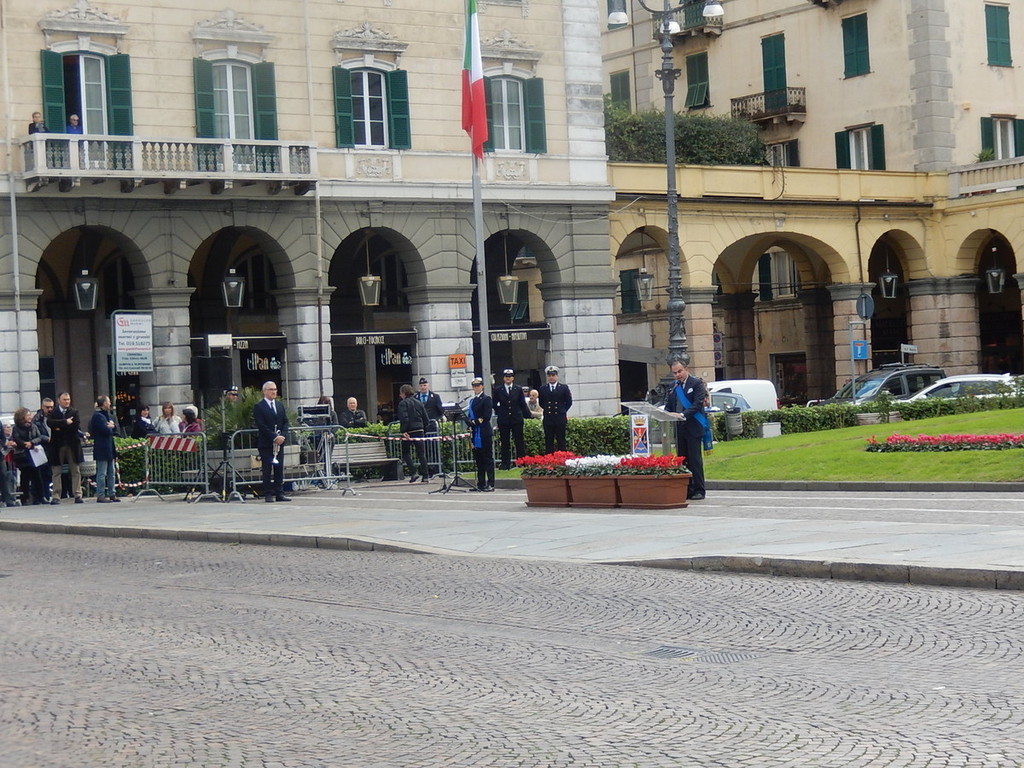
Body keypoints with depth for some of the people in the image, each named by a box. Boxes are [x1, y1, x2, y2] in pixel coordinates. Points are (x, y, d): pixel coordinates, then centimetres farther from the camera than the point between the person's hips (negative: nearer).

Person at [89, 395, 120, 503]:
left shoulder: (106, 414, 18)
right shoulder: (97, 416, -13)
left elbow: (115, 428, 15)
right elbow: (106, 430, -21)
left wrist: (112, 426, -7)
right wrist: (110, 427, 0)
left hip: (109, 448, 10)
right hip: (101, 449, -10)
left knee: (111, 473, 12)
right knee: (102, 473, -8)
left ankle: (112, 494, 18)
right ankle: (100, 496, -6)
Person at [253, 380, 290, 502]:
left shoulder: (280, 405, 15)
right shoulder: (258, 407, -5)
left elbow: (285, 422, 12)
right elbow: (261, 426, -12)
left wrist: (283, 436, -5)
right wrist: (274, 437, -17)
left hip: (279, 442, 5)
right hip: (266, 443, -5)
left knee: (279, 469, 4)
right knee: (267, 469, -2)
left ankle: (279, 494, 7)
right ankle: (268, 494, 0)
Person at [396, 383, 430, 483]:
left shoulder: (403, 403, -5)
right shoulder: (419, 402, 13)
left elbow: (404, 418, -17)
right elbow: (426, 419, 12)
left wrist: (403, 431, -18)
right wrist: (424, 430, 19)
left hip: (409, 431, -5)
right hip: (419, 430, 5)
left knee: (406, 452, 8)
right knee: (421, 454, 6)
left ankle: (413, 473, -6)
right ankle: (425, 476, 2)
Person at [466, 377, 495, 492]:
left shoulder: (486, 399, -3)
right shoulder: (472, 401, 18)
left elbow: (487, 416, -12)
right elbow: (470, 416, 18)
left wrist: (475, 421, -15)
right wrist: (469, 423, -2)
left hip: (485, 433, -7)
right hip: (475, 434, 7)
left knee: (488, 458, -5)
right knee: (478, 459, 8)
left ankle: (490, 484, -5)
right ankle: (480, 483, 12)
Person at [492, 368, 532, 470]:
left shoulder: (518, 389, 5)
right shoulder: (497, 390, 3)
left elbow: (523, 404, 7)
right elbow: (494, 404, 11)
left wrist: (528, 416, 2)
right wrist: (499, 412, 4)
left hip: (517, 419, 0)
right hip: (503, 420, 0)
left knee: (519, 442, 2)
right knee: (505, 443, 3)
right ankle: (505, 464, 7)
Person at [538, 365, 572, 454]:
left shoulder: (564, 388, 4)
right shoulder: (543, 389, 8)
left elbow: (569, 402, 9)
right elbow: (541, 403, 16)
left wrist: (562, 410, 7)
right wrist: (547, 409, 8)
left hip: (560, 418, -1)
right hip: (548, 419, 1)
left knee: (561, 441, 0)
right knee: (548, 441, 2)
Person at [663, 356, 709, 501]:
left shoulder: (696, 384, -3)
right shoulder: (673, 388, 14)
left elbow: (698, 404, -13)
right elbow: (668, 406, 15)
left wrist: (683, 415, -24)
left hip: (693, 428, -6)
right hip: (679, 428, 6)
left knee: (695, 459, -5)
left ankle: (699, 490, -2)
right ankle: (687, 490, 12)